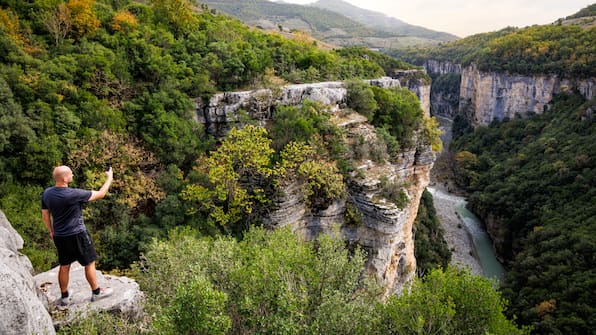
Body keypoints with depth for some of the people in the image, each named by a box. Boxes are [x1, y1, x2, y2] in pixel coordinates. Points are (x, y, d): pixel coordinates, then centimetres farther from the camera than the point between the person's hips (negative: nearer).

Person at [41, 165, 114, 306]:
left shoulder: (47, 193, -5)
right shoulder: (74, 194, -25)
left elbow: (45, 215, 7)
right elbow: (100, 194, -16)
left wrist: (51, 231, 23)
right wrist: (110, 178, -2)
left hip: (59, 236, 7)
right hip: (76, 235, -6)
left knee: (64, 266, 19)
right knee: (89, 264, 11)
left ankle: (64, 297, 32)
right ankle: (96, 292, 25)